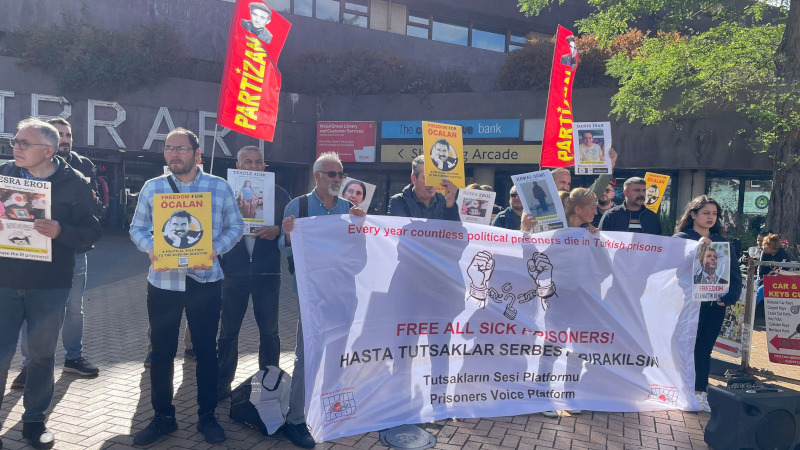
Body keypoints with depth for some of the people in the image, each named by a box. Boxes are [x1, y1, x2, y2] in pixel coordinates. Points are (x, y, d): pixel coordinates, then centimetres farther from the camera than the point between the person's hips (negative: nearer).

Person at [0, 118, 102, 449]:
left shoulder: (75, 183, -5)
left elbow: (92, 232, -6)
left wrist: (61, 231, -25)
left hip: (50, 285, -1)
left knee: (42, 354, 11)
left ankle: (35, 421, 28)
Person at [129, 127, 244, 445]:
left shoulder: (220, 187, 1)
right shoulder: (152, 187, 4)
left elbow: (236, 226, 2)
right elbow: (137, 228, 6)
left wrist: (216, 248, -15)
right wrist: (151, 248, -14)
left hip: (205, 280, -1)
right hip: (163, 280, 1)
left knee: (206, 349, 8)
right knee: (161, 350, 8)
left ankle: (207, 416, 24)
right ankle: (163, 416, 26)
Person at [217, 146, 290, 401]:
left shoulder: (279, 195, 6)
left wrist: (277, 231, -16)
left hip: (267, 272, 0)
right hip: (234, 271, 0)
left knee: (269, 331, 9)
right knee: (228, 331, 9)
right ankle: (222, 384, 22)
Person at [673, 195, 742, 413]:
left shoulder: (722, 242, 11)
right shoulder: (681, 238, -2)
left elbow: (735, 274, 9)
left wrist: (729, 296, -6)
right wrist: (697, 248, -25)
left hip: (715, 304, 4)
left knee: (704, 348, 9)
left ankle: (700, 393, 17)